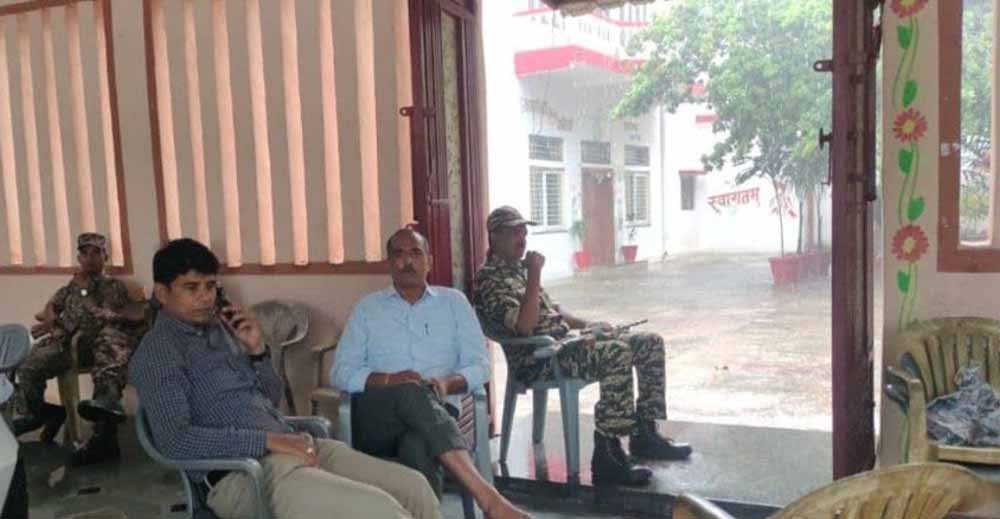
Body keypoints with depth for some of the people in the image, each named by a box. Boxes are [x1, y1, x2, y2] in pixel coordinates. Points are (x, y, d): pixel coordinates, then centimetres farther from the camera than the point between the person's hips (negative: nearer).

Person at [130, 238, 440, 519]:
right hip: (244, 473, -7)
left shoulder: (221, 329, 18)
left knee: (413, 486, -6)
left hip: (291, 447, 7)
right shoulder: (157, 350, -3)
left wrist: (257, 349, 3)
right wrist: (267, 440, -19)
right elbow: (174, 440, -16)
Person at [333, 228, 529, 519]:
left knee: (418, 446, -39)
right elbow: (340, 371, 7)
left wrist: (447, 383, -14)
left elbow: (480, 365, 9)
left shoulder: (454, 301, 16)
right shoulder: (367, 307, 16)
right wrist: (388, 380, -13)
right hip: (375, 417, 0)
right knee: (413, 394, -37)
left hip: (435, 411, 0)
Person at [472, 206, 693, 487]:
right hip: (536, 360, -10)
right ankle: (607, 456, -27)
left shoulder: (519, 268, 20)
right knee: (617, 353, -32)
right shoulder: (490, 277, -10)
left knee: (650, 343, 3)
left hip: (563, 342, 10)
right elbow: (523, 326, -23)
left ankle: (644, 434, 8)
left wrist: (584, 324, 11)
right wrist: (534, 275, -20)